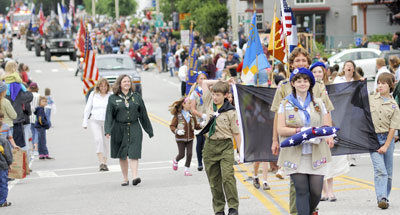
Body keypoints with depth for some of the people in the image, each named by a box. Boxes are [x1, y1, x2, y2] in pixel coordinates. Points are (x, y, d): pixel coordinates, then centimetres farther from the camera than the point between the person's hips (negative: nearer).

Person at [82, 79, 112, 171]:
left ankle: (104, 163, 19)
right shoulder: (93, 94, 6)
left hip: (107, 121, 1)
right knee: (98, 139, -18)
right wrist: (85, 122, 9)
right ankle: (101, 163, -23)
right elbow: (88, 108, 11)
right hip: (94, 121, 0)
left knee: (106, 142, 4)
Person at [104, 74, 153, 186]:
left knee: (134, 154, -12)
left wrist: (149, 130, 13)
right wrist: (108, 130, -13)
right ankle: (125, 179, 16)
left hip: (134, 129, 0)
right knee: (122, 156, 6)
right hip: (119, 130, 0)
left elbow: (143, 115, 12)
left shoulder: (136, 97, 8)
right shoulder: (113, 98, 4)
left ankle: (135, 177, -18)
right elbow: (109, 115, -1)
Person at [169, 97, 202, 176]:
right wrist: (177, 131, -23)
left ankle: (187, 170, 11)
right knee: (182, 154, 1)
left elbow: (196, 126, 10)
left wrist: (201, 125, -10)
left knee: (189, 154, -2)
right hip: (180, 138, -3)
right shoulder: (178, 115, -9)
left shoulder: (192, 115, 3)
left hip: (190, 138, 4)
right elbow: (172, 126, -6)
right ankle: (175, 161, 35)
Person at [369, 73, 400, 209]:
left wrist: (386, 146, -10)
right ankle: (381, 198, -21)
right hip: (373, 138, -1)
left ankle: (385, 198, 21)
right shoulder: (370, 100, 4)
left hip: (387, 138, 1)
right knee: (380, 170, -15)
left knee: (388, 172, 7)